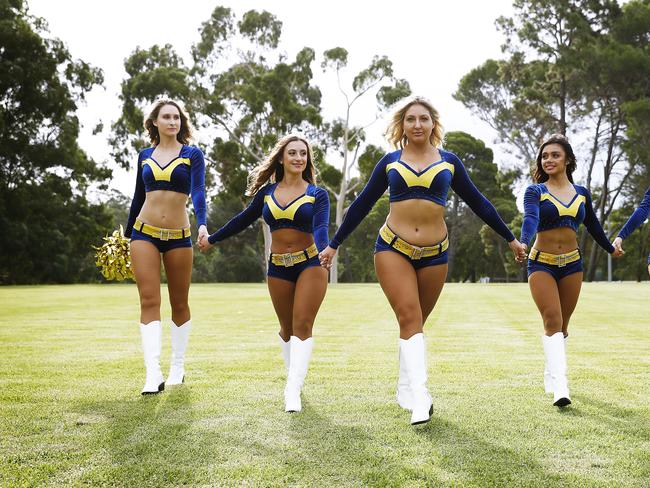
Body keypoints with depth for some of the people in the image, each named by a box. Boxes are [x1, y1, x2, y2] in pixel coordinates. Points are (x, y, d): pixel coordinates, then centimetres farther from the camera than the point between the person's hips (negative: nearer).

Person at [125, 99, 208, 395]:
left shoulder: (192, 154, 1)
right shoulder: (145, 155, 10)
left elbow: (198, 192, -13)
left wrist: (202, 224, -30)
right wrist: (126, 234, 21)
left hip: (178, 236, -2)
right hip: (145, 234, 2)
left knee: (179, 304, 7)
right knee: (149, 301, -9)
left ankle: (178, 368, 21)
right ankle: (153, 375, -14)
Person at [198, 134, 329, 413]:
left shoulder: (317, 194, -2)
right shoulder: (267, 192, 6)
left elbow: (321, 227, -18)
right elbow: (244, 220, 18)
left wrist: (323, 249, -40)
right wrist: (212, 239, 25)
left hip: (310, 264, -3)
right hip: (278, 268, 3)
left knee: (302, 326, -11)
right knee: (287, 328, 12)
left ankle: (293, 390, -14)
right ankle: (294, 376, 32)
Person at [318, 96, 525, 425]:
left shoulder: (448, 162, 8)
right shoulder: (390, 162, 7)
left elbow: (477, 203, 15)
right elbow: (362, 205, 13)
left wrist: (510, 238, 18)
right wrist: (334, 244, 14)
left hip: (434, 253, 1)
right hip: (393, 248, -1)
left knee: (414, 323, 9)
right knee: (409, 318, -14)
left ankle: (407, 392, 22)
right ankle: (419, 401, -19)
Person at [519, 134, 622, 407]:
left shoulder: (582, 194, 8)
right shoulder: (535, 191, -4)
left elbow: (593, 225, 24)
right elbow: (530, 218, -24)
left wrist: (611, 249, 36)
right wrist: (523, 242, -43)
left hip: (572, 264, 4)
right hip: (541, 263, -4)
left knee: (562, 324, 10)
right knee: (552, 321, -16)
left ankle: (550, 376, 27)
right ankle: (560, 386, -23)